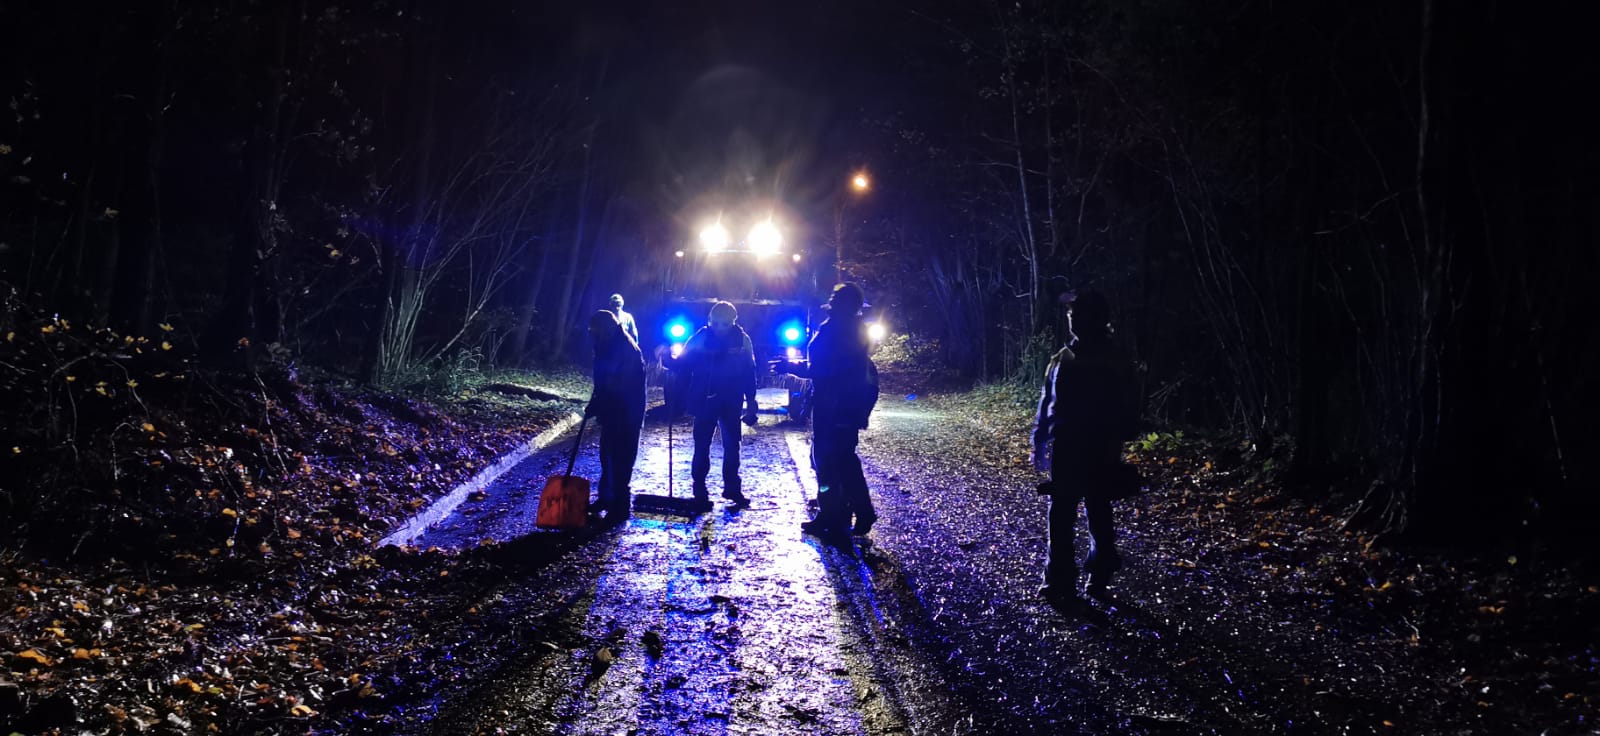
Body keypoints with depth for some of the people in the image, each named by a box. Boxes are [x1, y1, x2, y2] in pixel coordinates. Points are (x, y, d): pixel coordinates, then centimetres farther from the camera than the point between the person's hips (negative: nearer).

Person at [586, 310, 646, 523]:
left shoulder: (626, 350, -21)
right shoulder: (607, 347, 9)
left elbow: (619, 387, -24)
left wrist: (596, 405, -20)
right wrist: (595, 404, 6)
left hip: (626, 415, -9)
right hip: (611, 412, 10)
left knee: (620, 459, -5)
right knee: (608, 455, 18)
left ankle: (619, 506, 1)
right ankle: (606, 497, 31)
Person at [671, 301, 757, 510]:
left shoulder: (742, 340, -6)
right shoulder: (701, 337, -9)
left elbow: (749, 372, 0)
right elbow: (683, 364, -6)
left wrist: (750, 402, 0)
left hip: (731, 403, 1)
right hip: (704, 401, -1)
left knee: (732, 446, 9)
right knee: (701, 447, 3)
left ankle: (732, 488, 23)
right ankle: (700, 492, 11)